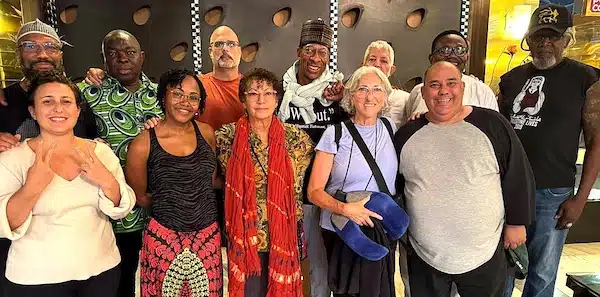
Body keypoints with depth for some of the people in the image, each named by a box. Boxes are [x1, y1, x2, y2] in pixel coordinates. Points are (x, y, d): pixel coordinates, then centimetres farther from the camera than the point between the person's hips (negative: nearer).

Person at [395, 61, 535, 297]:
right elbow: (393, 184, 9)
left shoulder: (492, 125, -7)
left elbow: (518, 177, -1)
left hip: (484, 255, -1)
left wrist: (517, 222, 1)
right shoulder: (406, 135, -1)